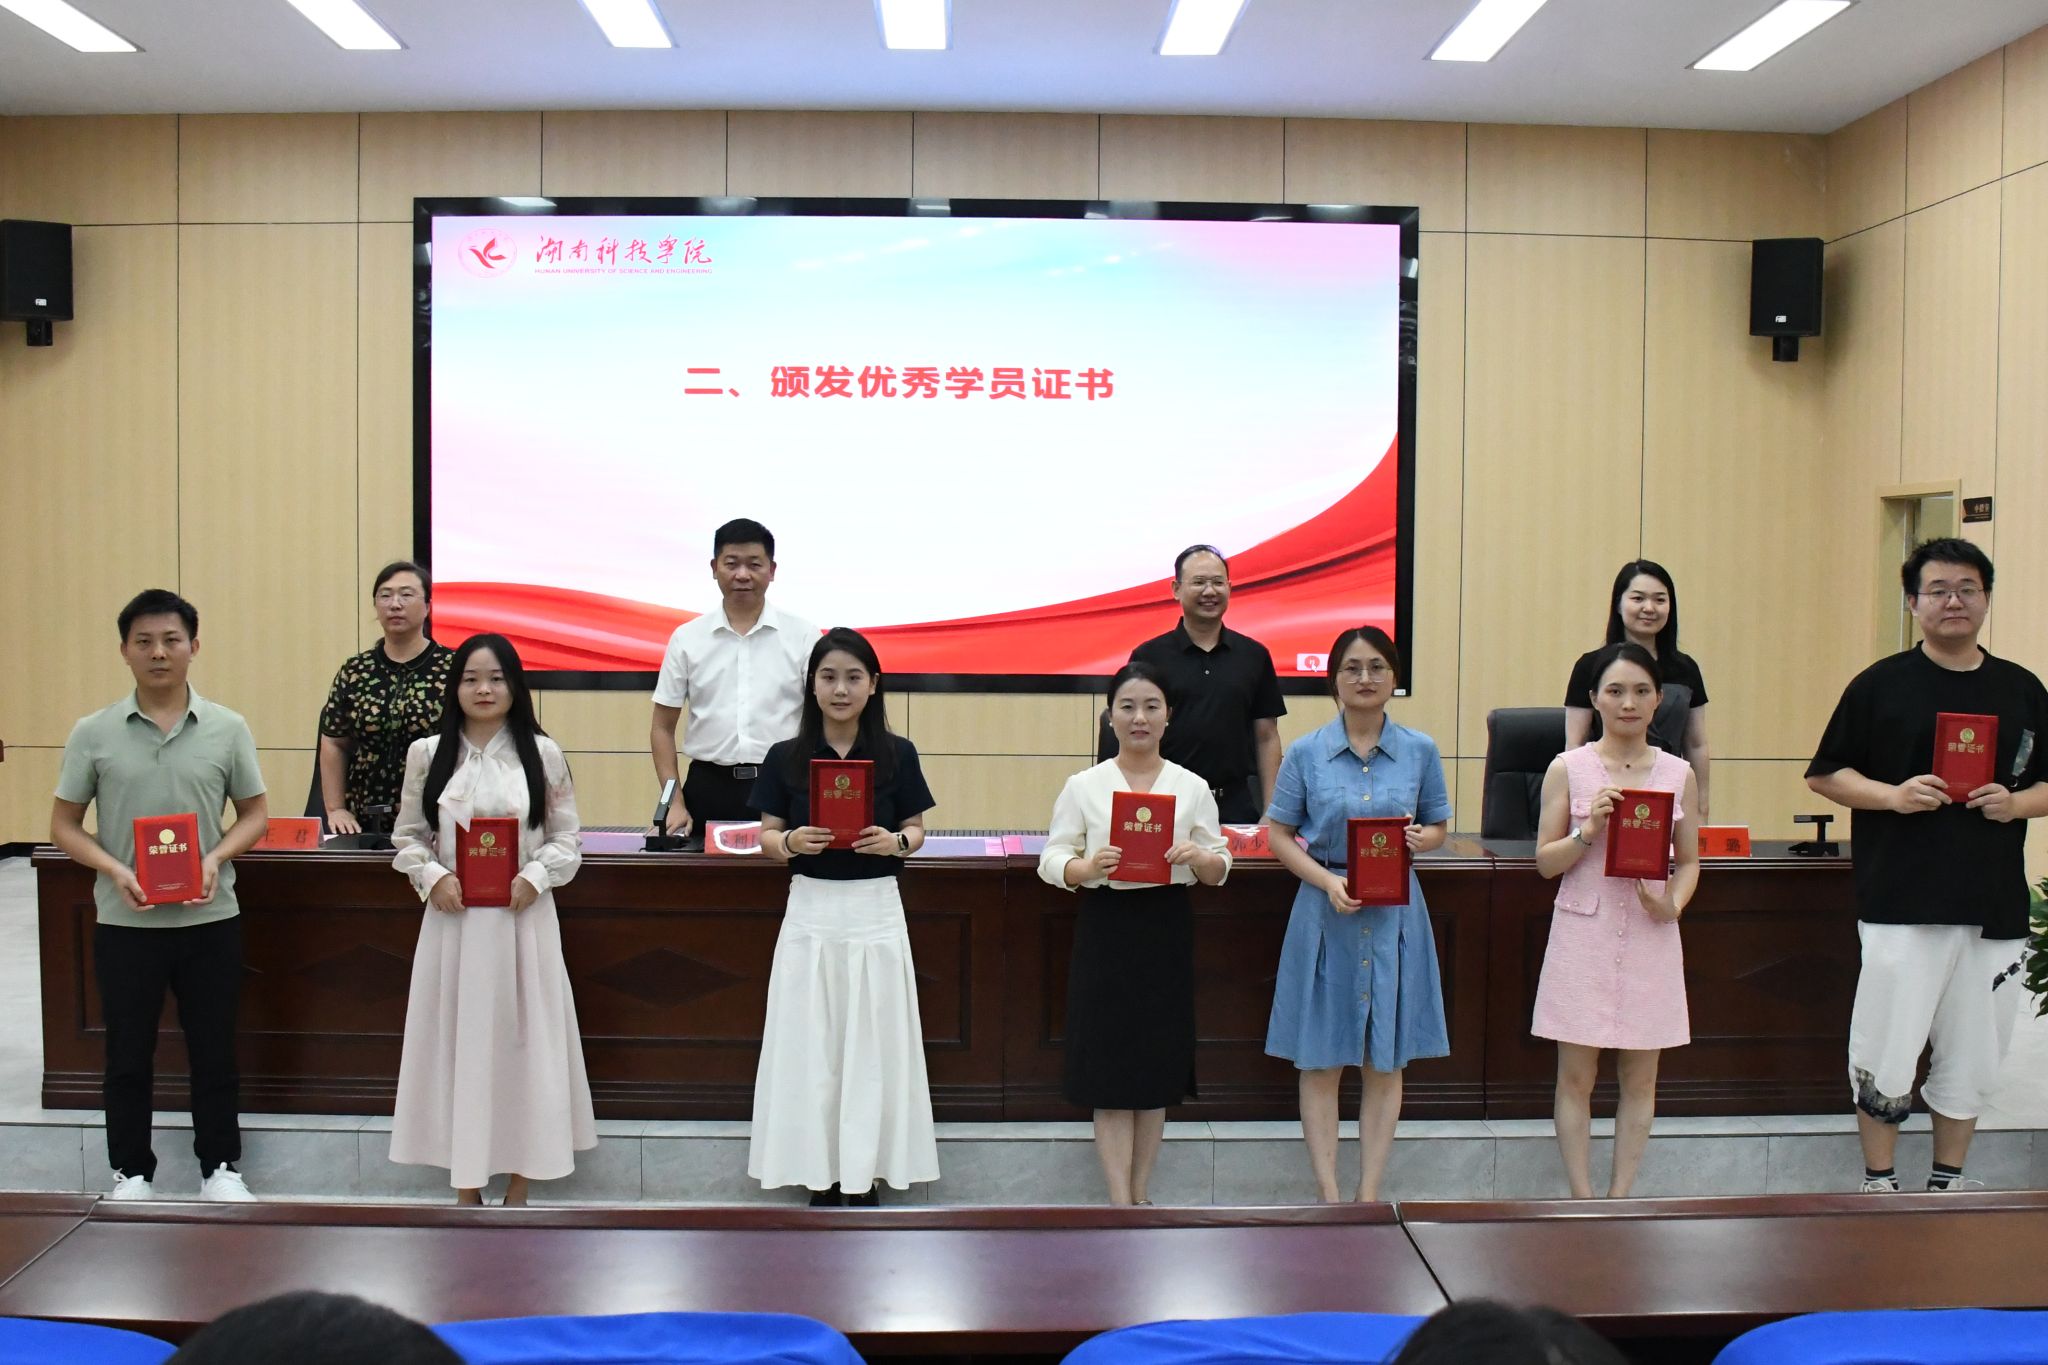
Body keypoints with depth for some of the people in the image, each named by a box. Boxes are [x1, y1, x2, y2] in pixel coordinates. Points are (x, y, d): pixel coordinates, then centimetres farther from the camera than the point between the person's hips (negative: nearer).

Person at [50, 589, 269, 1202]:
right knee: (128, 1054, 11)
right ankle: (131, 1172, 27)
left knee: (214, 1051, 10)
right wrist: (113, 869, -15)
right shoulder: (93, 733, -2)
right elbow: (64, 824, 2)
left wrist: (217, 857, -13)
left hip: (209, 918, 0)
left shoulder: (228, 728, -1)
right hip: (125, 921, 0)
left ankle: (219, 1167, 25)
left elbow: (255, 813, 6)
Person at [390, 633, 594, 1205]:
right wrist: (432, 876, -10)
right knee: (457, 1039, 4)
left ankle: (518, 1188, 15)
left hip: (523, 916, -1)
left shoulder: (543, 753, 2)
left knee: (523, 1038, 3)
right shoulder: (427, 754, 5)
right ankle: (466, 1187, 16)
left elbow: (568, 838, 3)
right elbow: (407, 835, 8)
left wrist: (536, 876, -13)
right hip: (452, 916, 1)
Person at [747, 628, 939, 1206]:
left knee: (872, 1044, 3)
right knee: (810, 1045, 3)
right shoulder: (786, 757, 0)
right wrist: (791, 841, -18)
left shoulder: (898, 754, -1)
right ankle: (820, 1174, 15)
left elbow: (916, 829, 5)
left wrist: (893, 842, -16)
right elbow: (766, 835, 3)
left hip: (876, 911, 0)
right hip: (811, 911, 1)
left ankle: (864, 1172, 16)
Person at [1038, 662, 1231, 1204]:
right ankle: (1122, 1205, 5)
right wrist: (1088, 866, -22)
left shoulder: (1193, 788, 5)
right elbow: (1051, 860, -1)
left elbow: (1219, 870, 6)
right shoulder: (1083, 786, 1)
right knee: (1109, 1070, -2)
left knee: (1156, 1068, 9)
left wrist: (1198, 857, -16)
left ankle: (1140, 1196, 23)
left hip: (1167, 933, 2)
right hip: (1105, 930, -1)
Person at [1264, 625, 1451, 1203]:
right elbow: (1279, 835, 1)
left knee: (1385, 1062, 7)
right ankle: (1328, 1195, 13)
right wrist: (1328, 881, -15)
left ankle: (1370, 1194, 17)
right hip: (1326, 913, -1)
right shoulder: (1305, 753, -1)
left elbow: (1439, 827, 12)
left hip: (1395, 916, 1)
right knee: (1320, 1061, 3)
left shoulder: (1420, 750, 3)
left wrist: (1419, 839, -12)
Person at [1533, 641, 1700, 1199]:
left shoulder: (1679, 774, 5)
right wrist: (1588, 831, -17)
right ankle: (1582, 1199, 12)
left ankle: (1620, 1198, 17)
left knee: (1640, 1077, 7)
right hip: (1583, 936, -2)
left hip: (1650, 938, 2)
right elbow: (1545, 861, 1)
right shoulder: (1568, 768, 0)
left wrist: (1673, 903, -9)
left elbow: (1689, 861, 10)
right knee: (1576, 1076, 1)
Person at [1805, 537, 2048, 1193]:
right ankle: (1879, 1186, 15)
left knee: (1973, 1060, 12)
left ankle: (1948, 1184, 28)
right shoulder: (1881, 685, 1)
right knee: (1886, 1055, -2)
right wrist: (1893, 794, -14)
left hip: (1995, 908, 3)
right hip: (1901, 903, -3)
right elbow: (1825, 774, 2)